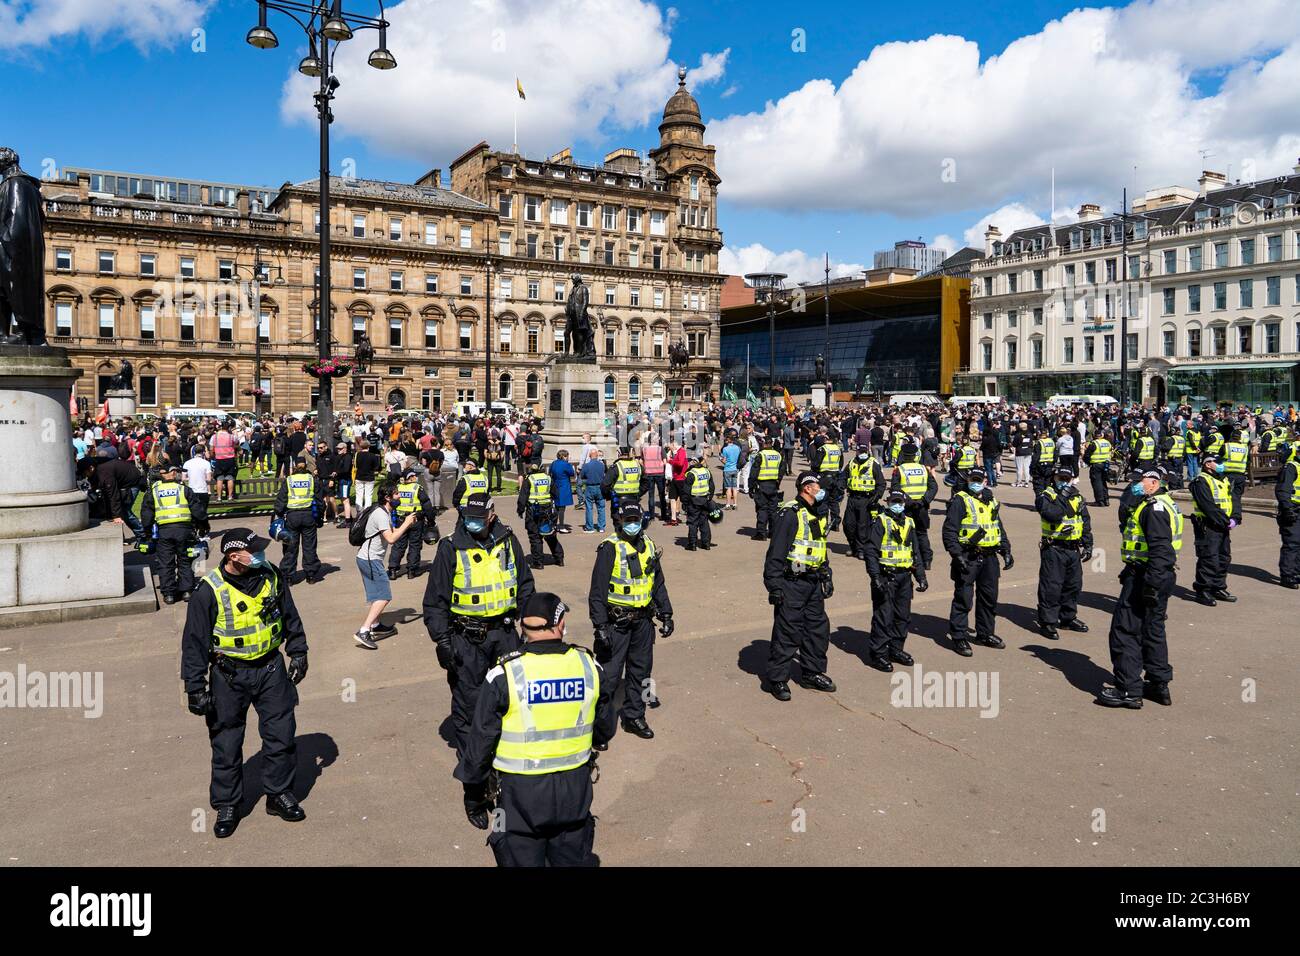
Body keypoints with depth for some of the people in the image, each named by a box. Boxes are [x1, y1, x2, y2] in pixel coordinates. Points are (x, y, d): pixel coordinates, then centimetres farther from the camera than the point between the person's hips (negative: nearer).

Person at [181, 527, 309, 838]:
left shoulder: (271, 577, -5)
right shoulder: (210, 590, -16)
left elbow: (291, 618, 10)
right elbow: (194, 643, -10)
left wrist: (298, 653, 10)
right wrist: (195, 689, -10)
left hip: (271, 669, 3)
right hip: (229, 675, -3)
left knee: (281, 734, 9)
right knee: (226, 744, 8)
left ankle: (280, 795, 27)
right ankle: (227, 806, 26)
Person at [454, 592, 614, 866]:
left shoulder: (504, 675, -15)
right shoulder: (589, 666, -7)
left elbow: (481, 740, -9)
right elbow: (605, 729, 6)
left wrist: (473, 795, 4)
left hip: (520, 792, -3)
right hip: (575, 789, 3)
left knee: (522, 860, 14)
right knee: (573, 859, 21)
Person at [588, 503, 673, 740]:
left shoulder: (649, 547, 7)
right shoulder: (610, 548, -12)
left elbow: (658, 584, 18)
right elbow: (597, 590, -14)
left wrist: (666, 615, 14)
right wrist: (600, 625, -18)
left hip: (643, 620, 6)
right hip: (616, 622, -6)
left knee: (640, 670, 15)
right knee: (609, 673, -4)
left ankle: (634, 716, 29)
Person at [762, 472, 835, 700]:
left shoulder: (818, 514, 14)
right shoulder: (789, 513, -15)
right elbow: (776, 551, -18)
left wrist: (827, 577, 22)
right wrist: (774, 585, -20)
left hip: (813, 583, 9)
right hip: (791, 583, -9)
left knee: (818, 627, 14)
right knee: (787, 632, -3)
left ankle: (812, 673, 29)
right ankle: (777, 679, 7)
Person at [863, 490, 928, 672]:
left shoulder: (909, 523, 15)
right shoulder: (880, 521, -5)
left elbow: (916, 552, 21)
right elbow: (870, 551, -12)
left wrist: (921, 576, 13)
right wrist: (876, 577, -19)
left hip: (904, 577, 7)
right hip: (885, 576, -7)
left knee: (903, 616, 12)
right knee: (884, 617, -5)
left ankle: (895, 650, 25)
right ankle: (877, 654, 3)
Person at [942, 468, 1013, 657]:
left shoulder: (991, 501, 15)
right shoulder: (960, 501, -7)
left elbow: (999, 527, 24)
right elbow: (949, 530, -12)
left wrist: (1006, 551, 15)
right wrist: (957, 554, -20)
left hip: (989, 557, 7)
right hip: (968, 558, -7)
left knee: (989, 597, 14)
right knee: (963, 598, -4)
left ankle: (985, 634, 29)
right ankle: (959, 637, 5)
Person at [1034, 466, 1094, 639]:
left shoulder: (1078, 498, 13)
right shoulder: (1047, 496, -6)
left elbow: (1086, 524, 17)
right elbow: (1052, 514, -26)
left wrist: (1088, 545, 13)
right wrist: (1064, 498, -21)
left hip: (1073, 549, 7)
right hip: (1053, 549, -6)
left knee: (1073, 584, 15)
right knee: (1051, 586, -5)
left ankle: (1068, 618, 30)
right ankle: (1047, 621, 2)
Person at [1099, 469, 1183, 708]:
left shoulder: (1154, 508, -17)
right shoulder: (1163, 504, 17)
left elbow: (1160, 549, -25)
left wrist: (1151, 583, -27)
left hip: (1145, 577, -11)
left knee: (1125, 630, -5)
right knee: (1152, 630, 18)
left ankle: (1129, 690, -2)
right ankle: (1159, 686, 27)